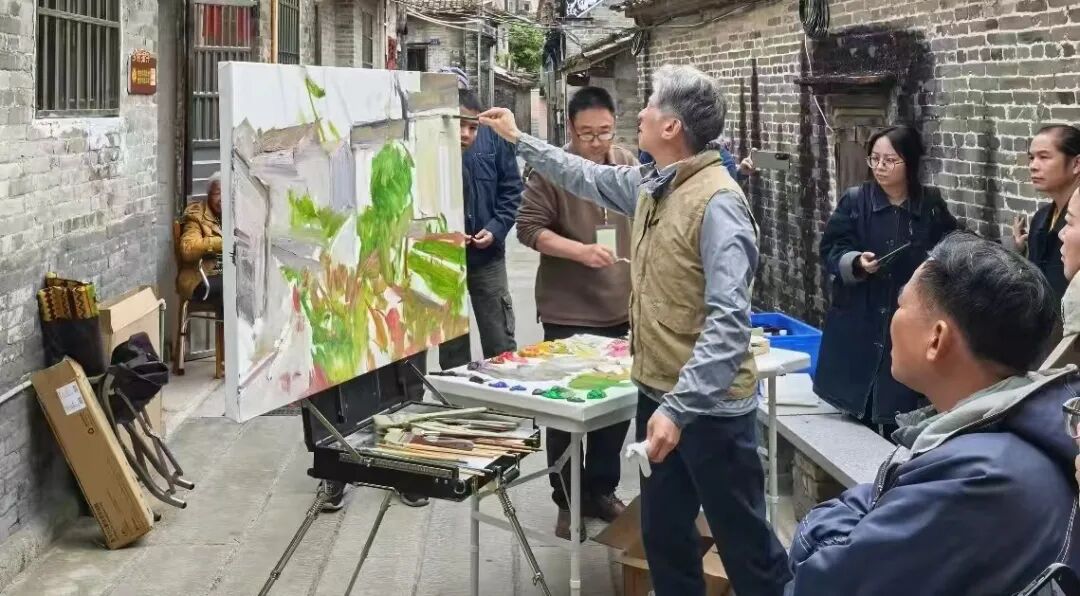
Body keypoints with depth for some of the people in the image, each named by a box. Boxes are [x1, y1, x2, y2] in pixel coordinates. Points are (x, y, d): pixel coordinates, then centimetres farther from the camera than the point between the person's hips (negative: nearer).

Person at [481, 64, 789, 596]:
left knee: (744, 542, 3)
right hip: (658, 393, 9)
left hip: (709, 405, -9)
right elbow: (585, 176, 26)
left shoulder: (717, 202, -22)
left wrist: (679, 408, -32)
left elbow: (728, 322, -28)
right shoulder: (649, 186, 6)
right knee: (663, 533, 20)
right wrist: (518, 139, 28)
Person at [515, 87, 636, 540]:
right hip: (568, 313, -5)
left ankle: (601, 489, 29)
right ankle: (568, 500, 19)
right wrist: (580, 251, -24)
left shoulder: (629, 165, 5)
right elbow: (529, 227, -13)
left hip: (621, 311, 5)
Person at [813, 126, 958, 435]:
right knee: (859, 419, 3)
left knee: (901, 424, -2)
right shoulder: (854, 201, 1)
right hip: (859, 325, 0)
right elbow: (831, 251, -3)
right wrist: (856, 262, -22)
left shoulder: (932, 205, 4)